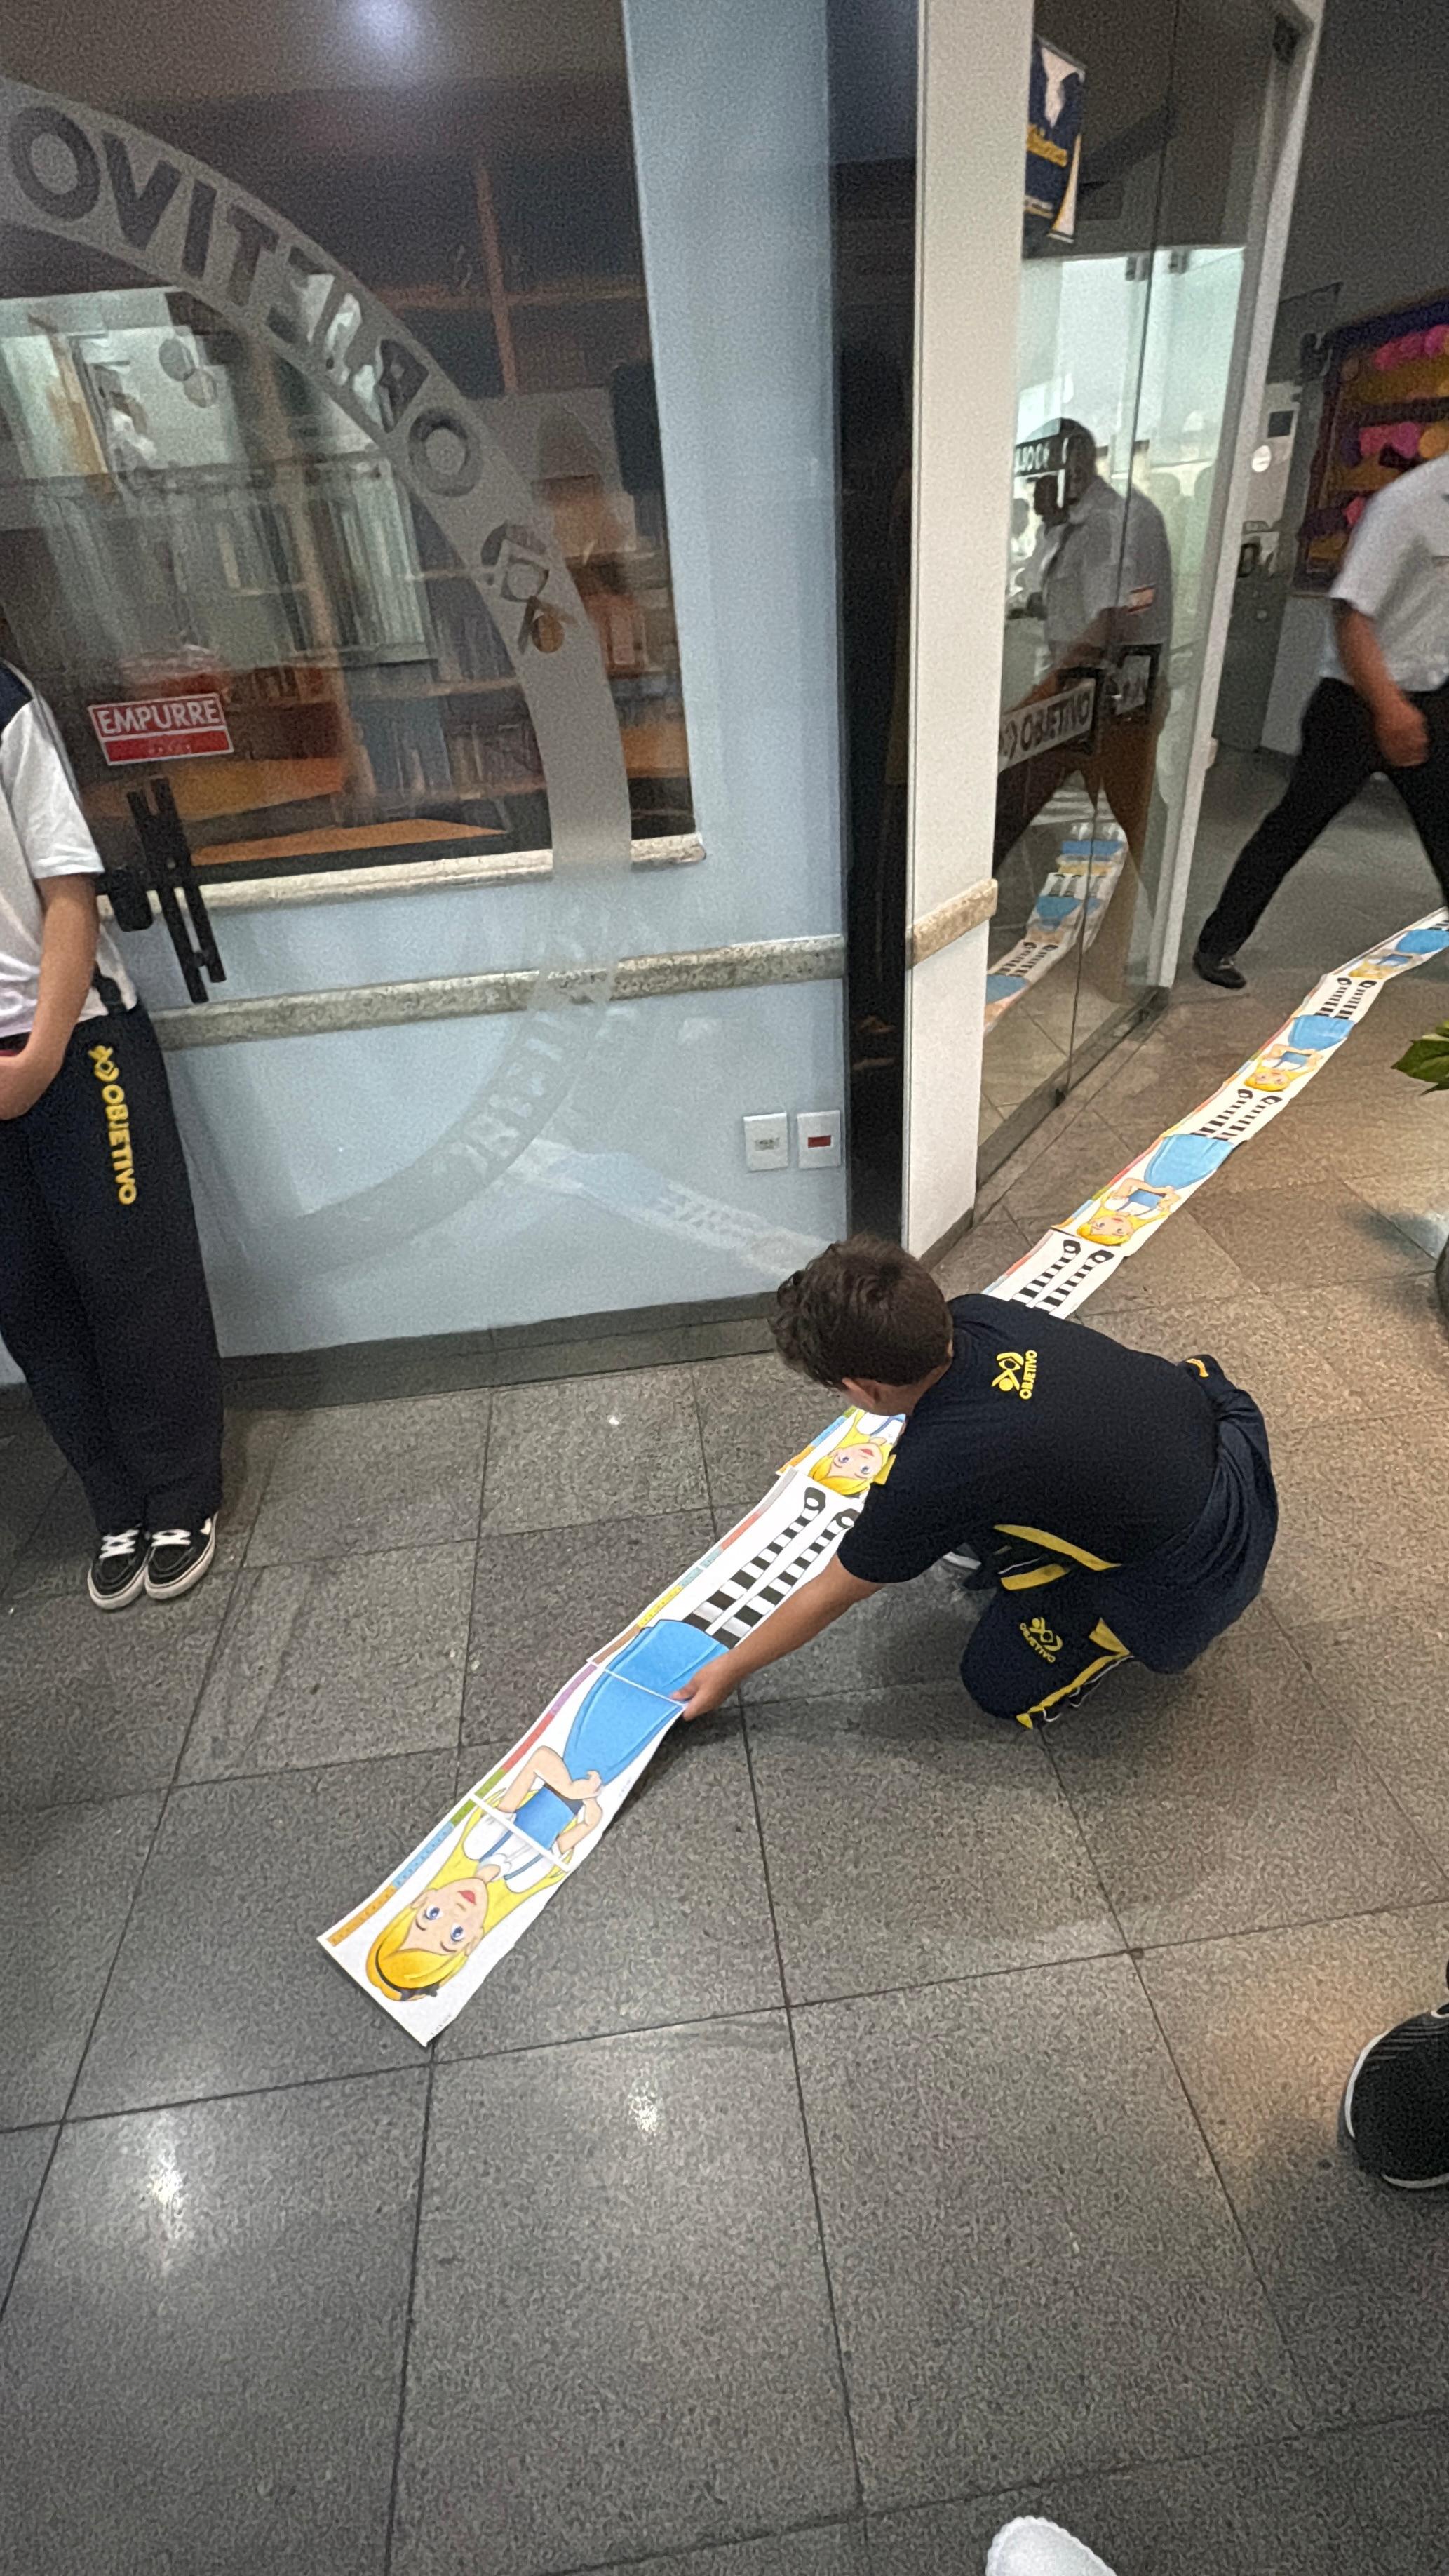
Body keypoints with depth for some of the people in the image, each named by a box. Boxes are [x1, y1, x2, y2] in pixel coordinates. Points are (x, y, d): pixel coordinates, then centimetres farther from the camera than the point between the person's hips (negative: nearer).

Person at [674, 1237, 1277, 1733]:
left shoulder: (932, 1476, -30)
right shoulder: (971, 1316, -13)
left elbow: (829, 1596, -12)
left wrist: (729, 1670, 5)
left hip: (1197, 1571, -7)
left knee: (1004, 1688, 7)